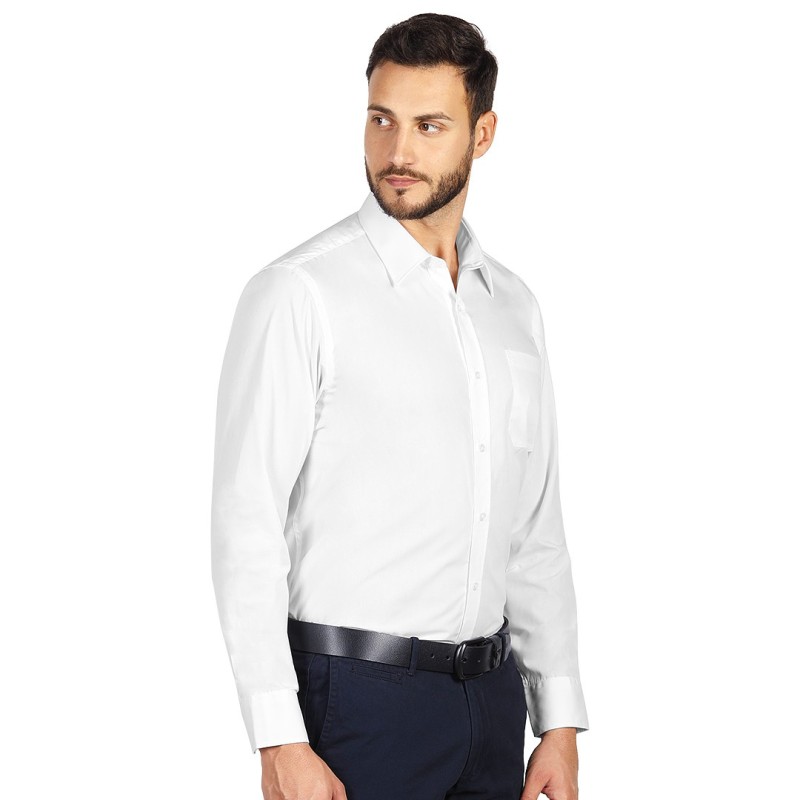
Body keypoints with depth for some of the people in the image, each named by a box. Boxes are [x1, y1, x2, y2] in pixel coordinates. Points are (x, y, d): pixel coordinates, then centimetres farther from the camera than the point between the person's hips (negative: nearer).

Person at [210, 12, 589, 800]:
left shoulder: (512, 306, 10)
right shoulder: (299, 294, -9)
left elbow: (536, 534, 13)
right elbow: (247, 528, -12)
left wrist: (560, 720, 8)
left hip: (491, 692, 6)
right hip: (358, 696, -5)